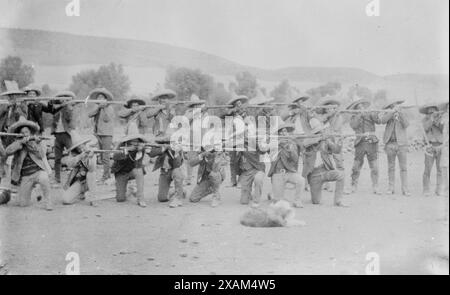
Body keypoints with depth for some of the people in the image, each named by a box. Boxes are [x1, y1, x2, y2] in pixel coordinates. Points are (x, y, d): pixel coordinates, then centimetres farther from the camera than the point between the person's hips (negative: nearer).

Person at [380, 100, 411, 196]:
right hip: (390, 144, 1)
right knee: (391, 167, 6)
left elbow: (406, 125, -11)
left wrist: (400, 112, -18)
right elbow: (383, 121, -15)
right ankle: (391, 188, 13)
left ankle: (405, 189, 1)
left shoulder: (403, 114, 6)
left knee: (404, 167, -2)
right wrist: (393, 111, -21)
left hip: (401, 144, 0)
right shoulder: (388, 114, 6)